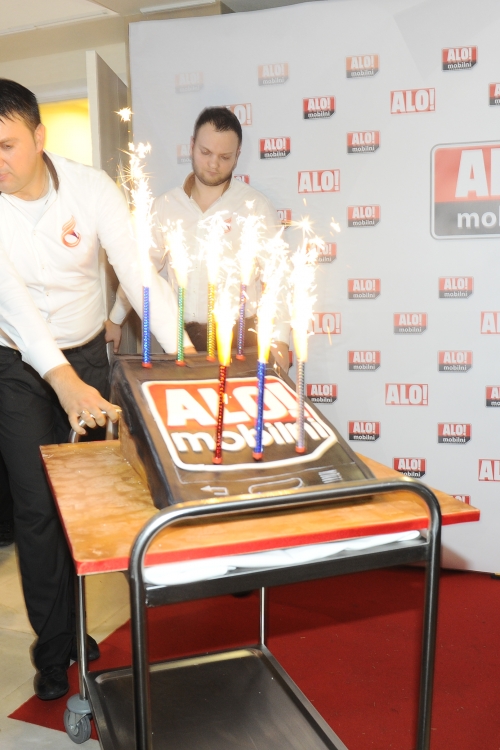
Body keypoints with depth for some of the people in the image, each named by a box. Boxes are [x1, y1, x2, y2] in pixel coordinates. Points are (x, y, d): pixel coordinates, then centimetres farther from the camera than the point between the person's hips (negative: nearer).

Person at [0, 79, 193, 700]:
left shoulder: (90, 188, -14)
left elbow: (139, 270, -21)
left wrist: (182, 353, -35)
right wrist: (62, 380, -42)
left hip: (87, 354, 1)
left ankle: (74, 624, 29)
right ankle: (54, 646, 18)